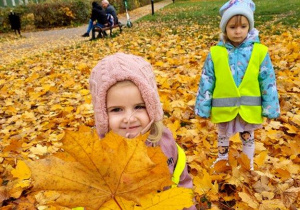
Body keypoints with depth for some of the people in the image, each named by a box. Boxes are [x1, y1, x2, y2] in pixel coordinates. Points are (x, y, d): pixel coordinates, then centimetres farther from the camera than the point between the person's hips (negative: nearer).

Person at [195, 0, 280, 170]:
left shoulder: (260, 52, -10)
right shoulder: (215, 53, -10)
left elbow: (268, 82, -5)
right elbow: (206, 82, -5)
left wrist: (270, 108, -4)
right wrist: (203, 107, -3)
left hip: (249, 109, 0)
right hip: (224, 108, 0)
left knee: (248, 138, 22)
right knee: (223, 136, 23)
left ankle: (249, 164, 45)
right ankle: (222, 160, 47)